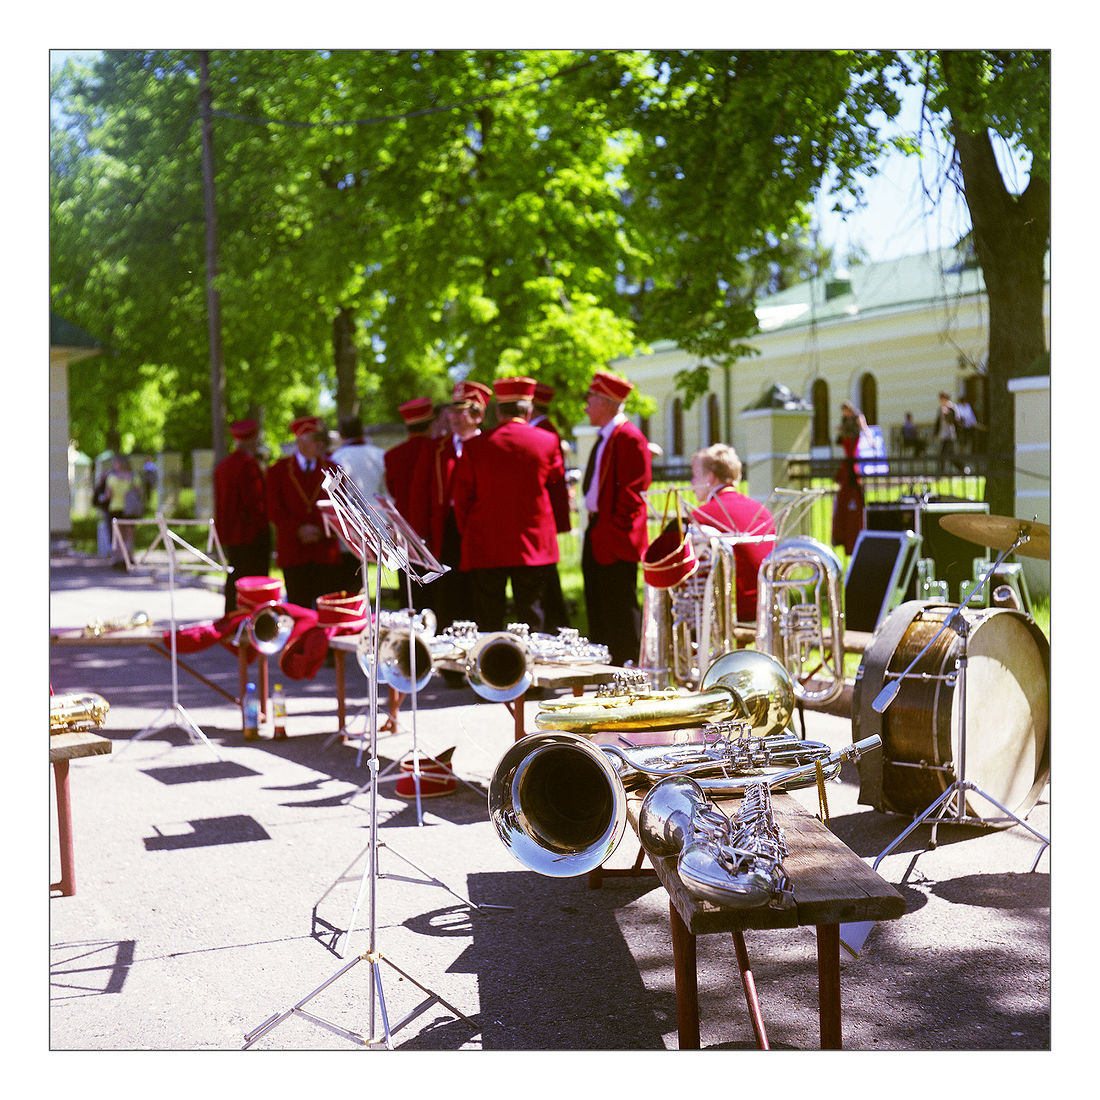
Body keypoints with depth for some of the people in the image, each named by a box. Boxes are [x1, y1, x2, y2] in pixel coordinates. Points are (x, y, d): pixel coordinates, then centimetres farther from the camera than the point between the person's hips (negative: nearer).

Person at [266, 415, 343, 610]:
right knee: (298, 607, -1)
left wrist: (323, 530, -8)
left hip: (326, 549, 1)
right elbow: (274, 510, 2)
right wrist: (299, 530, -11)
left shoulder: (332, 470, 11)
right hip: (293, 550, -1)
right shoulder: (278, 471, 7)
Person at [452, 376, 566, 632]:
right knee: (533, 621, 4)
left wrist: (467, 535, 15)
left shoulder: (475, 446, -2)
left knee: (488, 625, 4)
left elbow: (462, 499, 3)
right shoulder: (547, 441, -1)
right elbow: (558, 481, 15)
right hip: (534, 546, 0)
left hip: (484, 549, 0)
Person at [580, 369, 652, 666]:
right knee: (597, 604, 14)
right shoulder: (605, 437, 17)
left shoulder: (629, 438, -14)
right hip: (597, 531, 10)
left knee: (620, 604, -5)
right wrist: (594, 523, 16)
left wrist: (614, 528, -18)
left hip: (616, 534, -10)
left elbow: (632, 489, -18)